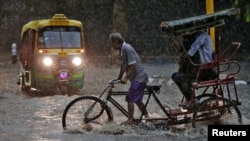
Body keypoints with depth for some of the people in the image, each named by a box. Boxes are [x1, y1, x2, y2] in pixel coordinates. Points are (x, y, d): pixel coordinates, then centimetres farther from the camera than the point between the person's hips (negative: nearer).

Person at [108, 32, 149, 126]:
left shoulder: (127, 48, -20)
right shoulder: (122, 50, 10)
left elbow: (132, 66, -23)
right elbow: (123, 66, 19)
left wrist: (125, 78, -20)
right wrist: (118, 79, 21)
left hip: (139, 77, -10)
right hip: (139, 77, 10)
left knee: (130, 98, -10)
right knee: (137, 99, 17)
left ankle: (130, 120, -6)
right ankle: (146, 116, 28)